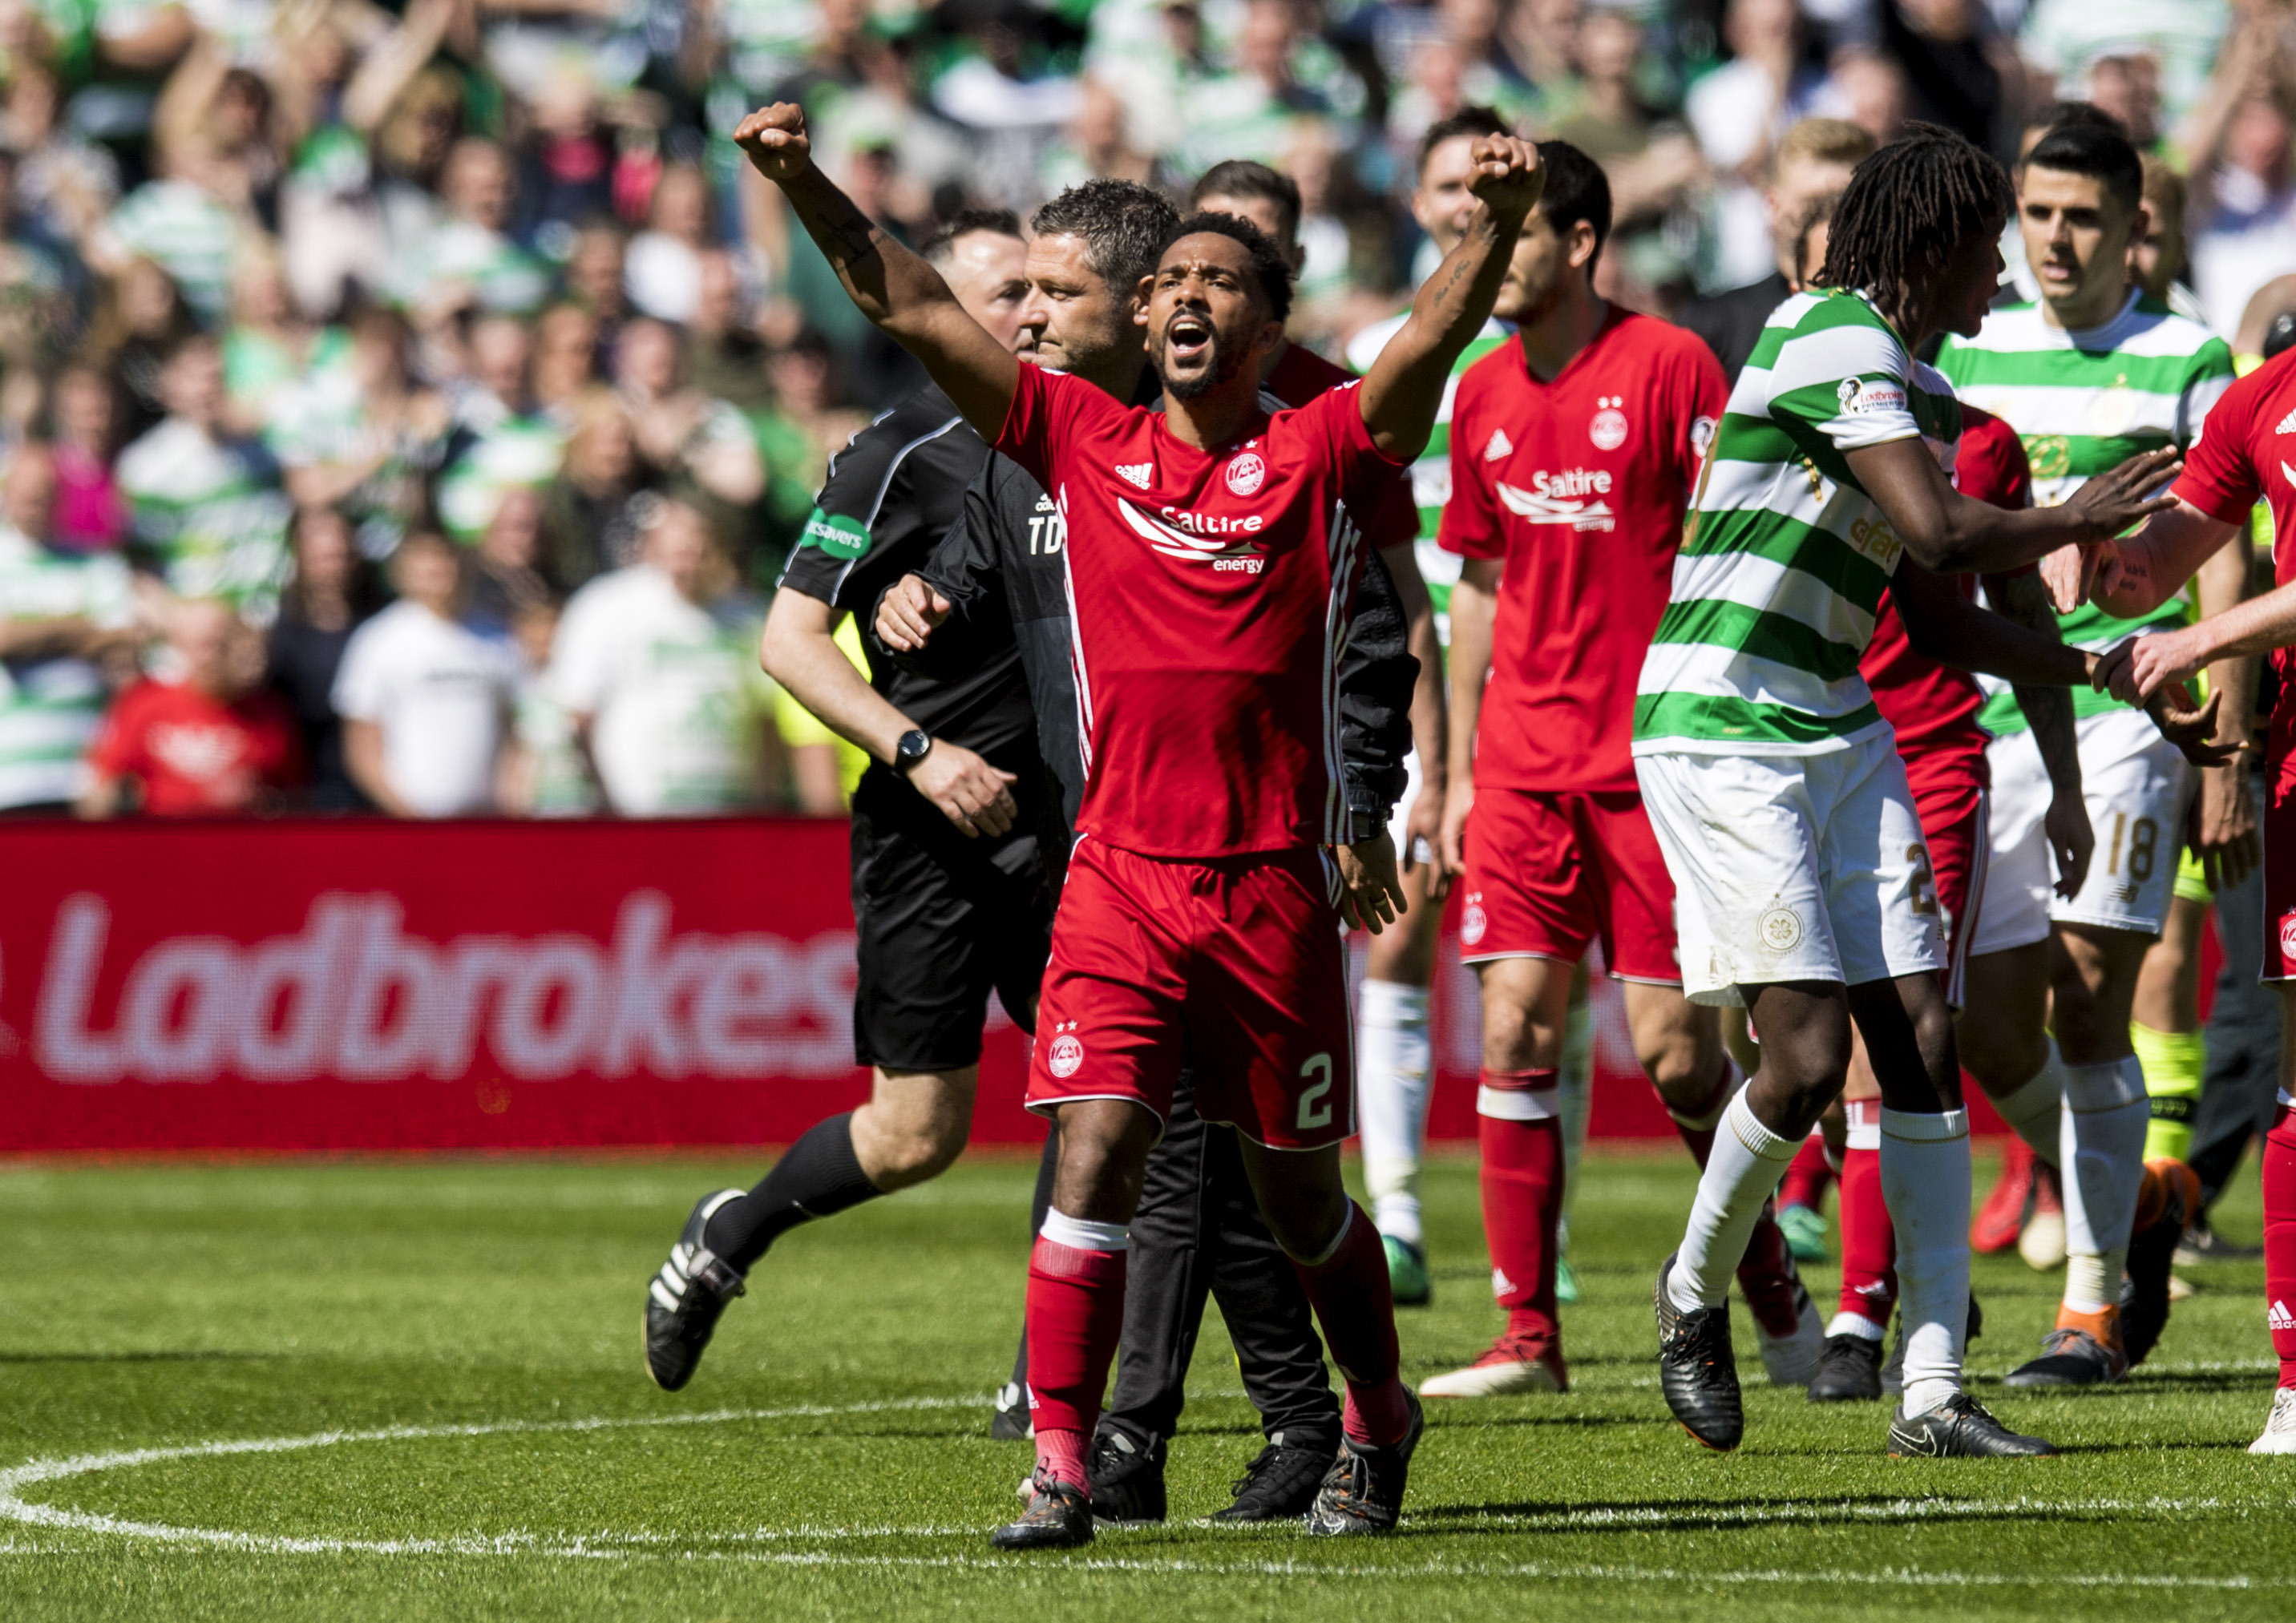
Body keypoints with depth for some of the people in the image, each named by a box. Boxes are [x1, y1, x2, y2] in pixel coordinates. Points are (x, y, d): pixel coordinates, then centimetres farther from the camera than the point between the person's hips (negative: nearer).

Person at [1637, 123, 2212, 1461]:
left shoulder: (1913, 385, 15)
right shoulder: (1836, 342, -14)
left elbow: (1938, 624, 20)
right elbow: (1938, 536, -24)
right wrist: (2082, 520, -9)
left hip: (1838, 736, 9)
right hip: (1719, 735, -9)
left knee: (1921, 1043, 0)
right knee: (1808, 1056, -13)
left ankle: (1934, 1394, 0)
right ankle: (1697, 1292, 14)